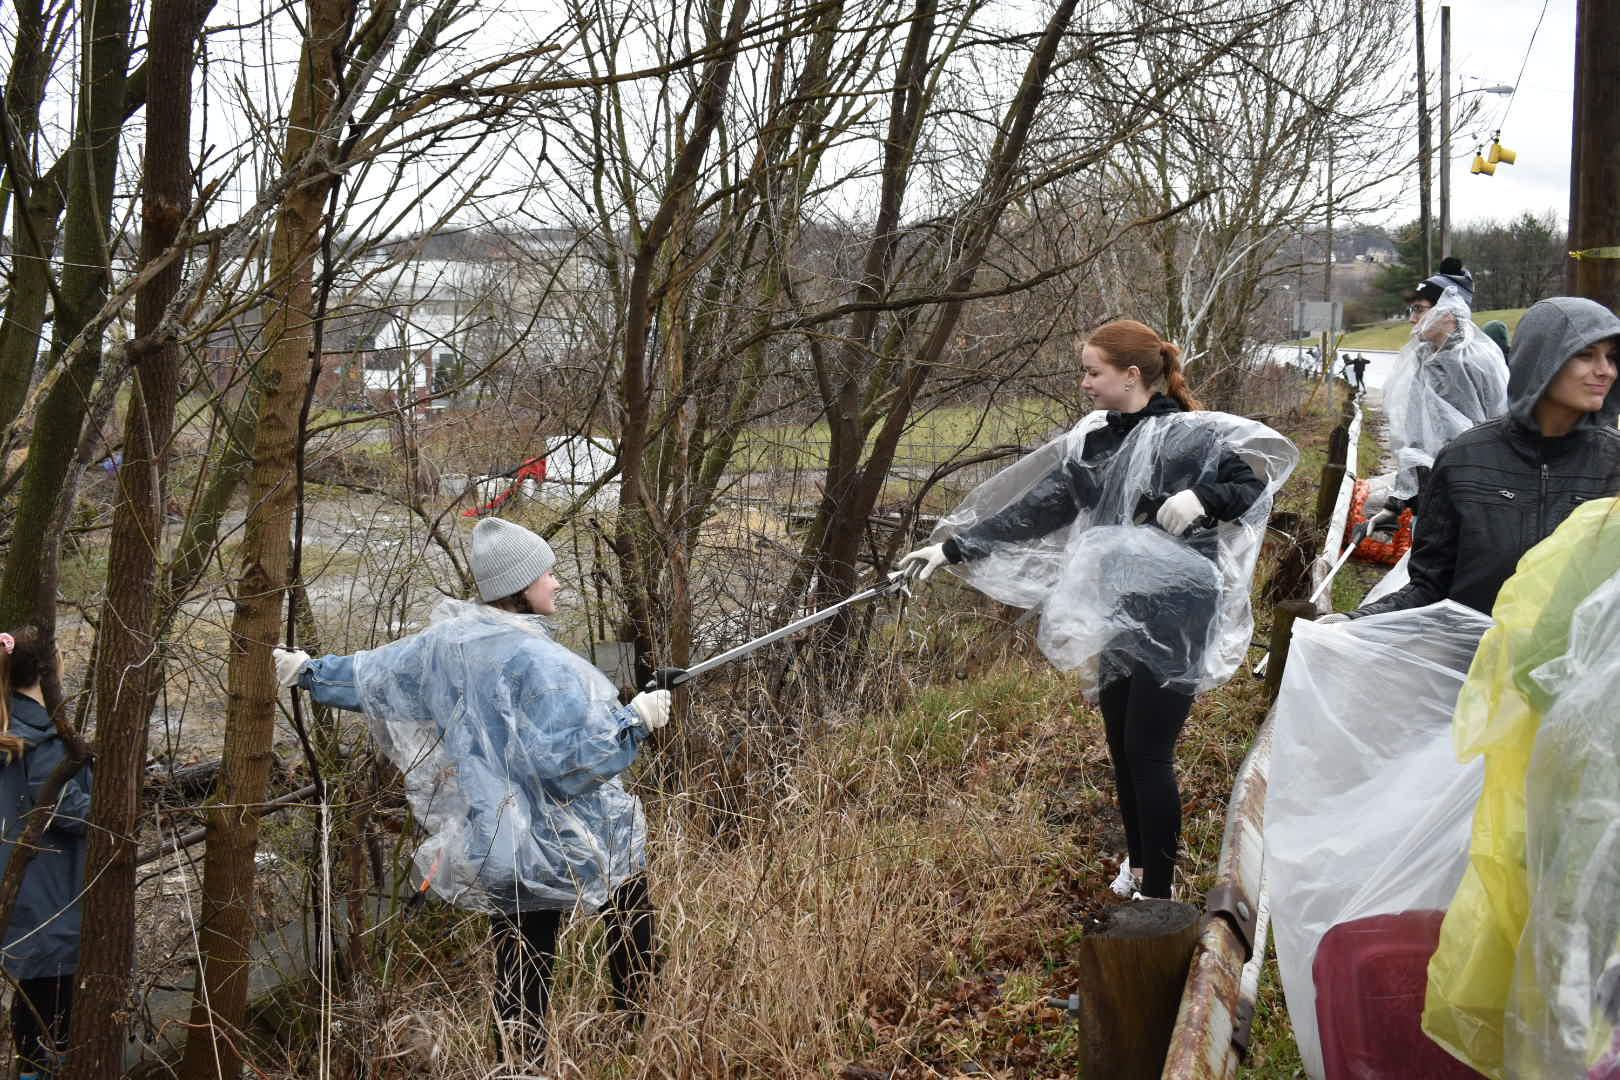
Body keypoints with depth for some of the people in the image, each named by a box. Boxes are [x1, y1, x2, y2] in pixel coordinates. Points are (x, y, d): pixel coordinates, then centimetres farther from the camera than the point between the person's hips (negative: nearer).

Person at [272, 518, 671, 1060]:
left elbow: (372, 675, 13)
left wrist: (310, 671, 30)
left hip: (499, 846, 6)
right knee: (631, 920, 19)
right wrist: (635, 718, -16)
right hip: (576, 843, -6)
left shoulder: (444, 644, -2)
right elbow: (570, 756, -28)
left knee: (520, 969, 14)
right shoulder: (538, 661, -25)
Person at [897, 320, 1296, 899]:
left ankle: (1157, 893, 9)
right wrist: (953, 548, 9)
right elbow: (1033, 509, 11)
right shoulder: (1091, 442, 8)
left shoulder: (1192, 434, -10)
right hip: (1114, 618, 6)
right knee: (1121, 748, 14)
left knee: (1148, 752, -5)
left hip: (1173, 618, -6)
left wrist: (1201, 496, -27)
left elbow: (1252, 483, -8)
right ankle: (1136, 868, 34)